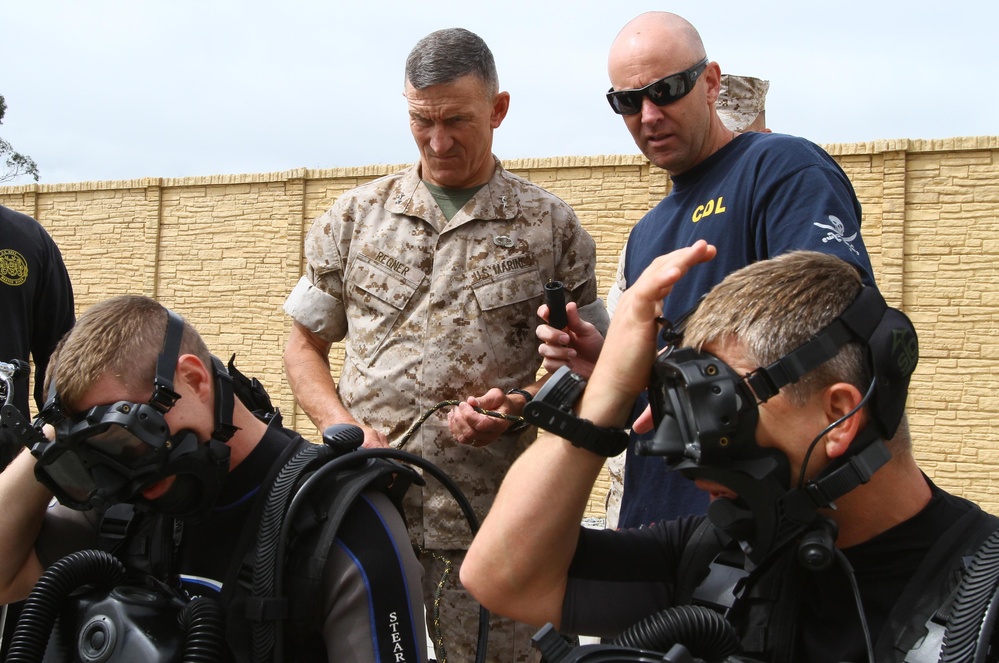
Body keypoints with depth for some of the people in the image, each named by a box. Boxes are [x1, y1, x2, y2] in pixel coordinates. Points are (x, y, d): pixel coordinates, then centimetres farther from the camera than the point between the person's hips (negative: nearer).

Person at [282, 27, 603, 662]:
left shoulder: (551, 226, 6)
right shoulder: (355, 217, 10)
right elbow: (305, 346, 14)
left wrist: (517, 406, -11)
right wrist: (344, 428, -3)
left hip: (492, 515, -1)